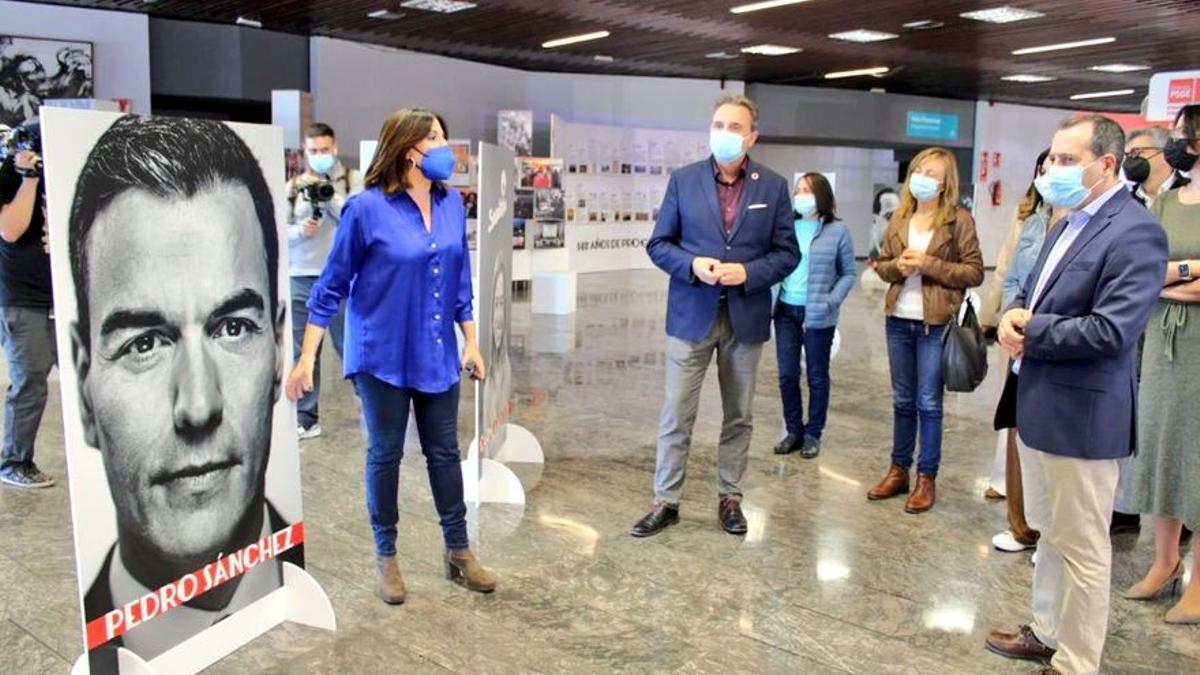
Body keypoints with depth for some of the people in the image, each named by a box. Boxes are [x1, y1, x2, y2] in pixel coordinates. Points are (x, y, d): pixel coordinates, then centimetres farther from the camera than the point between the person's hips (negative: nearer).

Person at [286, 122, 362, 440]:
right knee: (302, 351, 6)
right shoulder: (294, 186, 10)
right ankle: (306, 417, 15)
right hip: (301, 279, 3)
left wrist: (327, 195, -16)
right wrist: (299, 230, -11)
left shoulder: (352, 180, 3)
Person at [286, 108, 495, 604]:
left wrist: (471, 342, 9)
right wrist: (307, 357, -10)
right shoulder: (367, 208, -13)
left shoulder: (451, 203, 1)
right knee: (385, 454, 9)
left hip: (437, 355, 4)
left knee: (444, 451, 12)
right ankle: (385, 557, 27)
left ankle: (458, 552, 26)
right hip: (382, 355, -4)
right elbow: (332, 285, -8)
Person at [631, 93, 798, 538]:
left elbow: (787, 253, 2)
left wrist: (748, 273, -15)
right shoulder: (684, 180, 1)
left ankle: (730, 497, 25)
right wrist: (693, 265, -16)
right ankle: (666, 501, 13)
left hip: (746, 316, 1)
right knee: (676, 414, 2)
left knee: (738, 415, 11)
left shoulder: (773, 186, 2)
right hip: (692, 314, -1)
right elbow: (658, 244, 3)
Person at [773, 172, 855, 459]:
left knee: (817, 376, 8)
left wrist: (830, 302, -12)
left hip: (818, 315, -3)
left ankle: (813, 434, 20)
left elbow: (848, 273, 1)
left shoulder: (837, 231, -3)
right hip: (786, 310, 3)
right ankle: (794, 431, 21)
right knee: (787, 375, 6)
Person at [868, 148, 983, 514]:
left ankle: (927, 478, 13)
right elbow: (882, 264, 13)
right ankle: (899, 470, 24)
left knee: (928, 403, 2)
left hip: (936, 323, -5)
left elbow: (974, 272, -9)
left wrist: (929, 264, -18)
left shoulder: (959, 220, -6)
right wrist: (898, 266, -9)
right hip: (899, 320, 5)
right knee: (903, 400, 13)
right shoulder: (900, 217, 9)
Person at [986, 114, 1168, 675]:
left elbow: (1110, 331, -27)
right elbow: (1035, 295, 18)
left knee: (1081, 545, 5)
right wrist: (1014, 314, -5)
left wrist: (1030, 330, -15)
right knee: (1049, 532, 22)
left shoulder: (1135, 233, -18)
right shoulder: (1070, 222, 12)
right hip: (1036, 403, 9)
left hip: (1080, 414, -9)